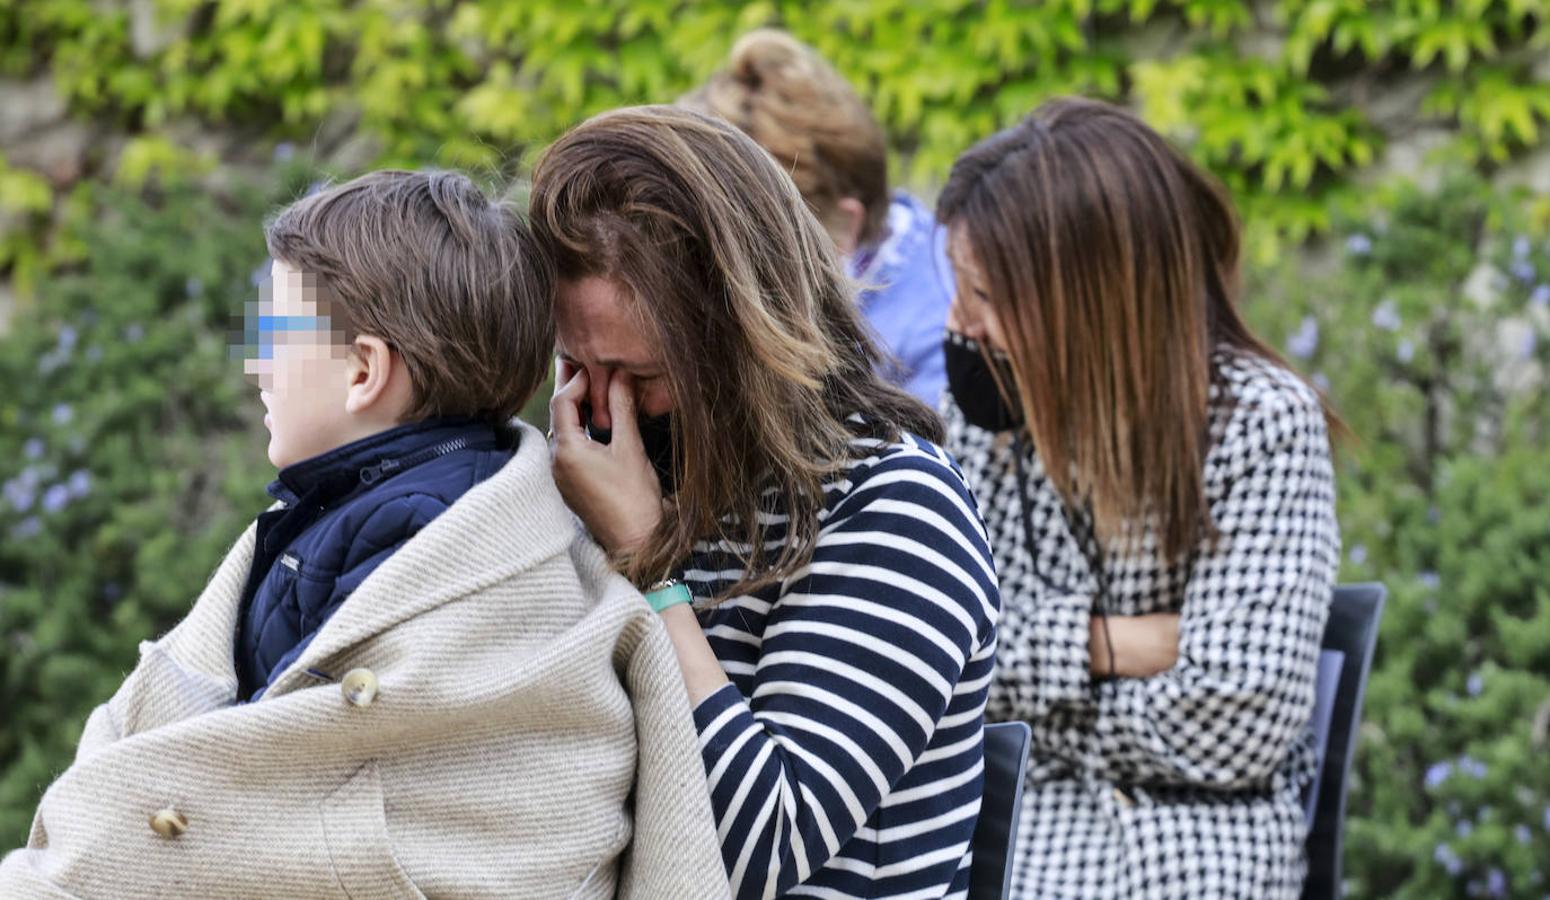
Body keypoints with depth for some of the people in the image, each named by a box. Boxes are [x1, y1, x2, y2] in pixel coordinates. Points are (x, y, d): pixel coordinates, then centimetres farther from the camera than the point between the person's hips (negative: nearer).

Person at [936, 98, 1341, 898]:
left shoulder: (1261, 425, -10)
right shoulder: (992, 397, 4)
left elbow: (1227, 728, -16)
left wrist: (1034, 706, -6)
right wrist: (1108, 644, -12)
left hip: (1190, 827, -4)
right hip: (1007, 807, 4)